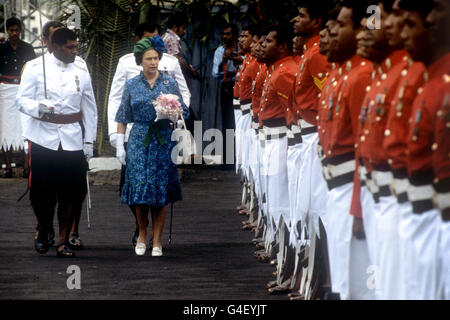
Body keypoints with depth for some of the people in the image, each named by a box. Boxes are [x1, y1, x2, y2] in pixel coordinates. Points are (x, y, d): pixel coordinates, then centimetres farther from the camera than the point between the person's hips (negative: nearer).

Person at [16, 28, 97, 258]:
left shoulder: (81, 71, 11)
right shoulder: (35, 68, 1)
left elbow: (89, 108, 16)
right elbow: (22, 100, -1)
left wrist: (89, 140, 12)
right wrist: (38, 107, -23)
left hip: (72, 141, 2)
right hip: (43, 139, -2)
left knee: (71, 191, -3)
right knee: (42, 190, 0)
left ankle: (63, 241, 5)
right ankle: (43, 231, 24)